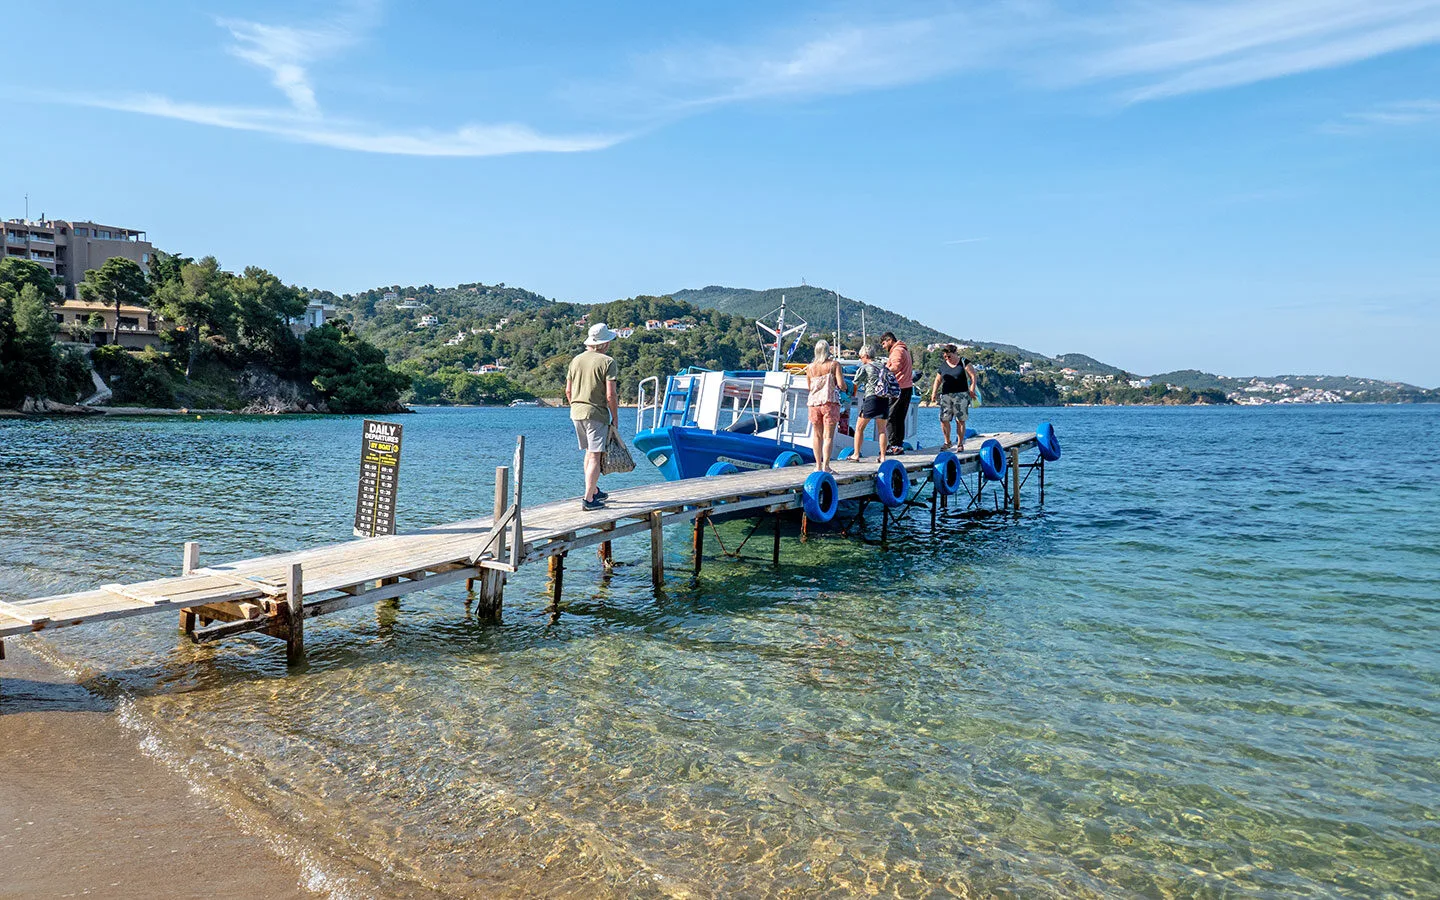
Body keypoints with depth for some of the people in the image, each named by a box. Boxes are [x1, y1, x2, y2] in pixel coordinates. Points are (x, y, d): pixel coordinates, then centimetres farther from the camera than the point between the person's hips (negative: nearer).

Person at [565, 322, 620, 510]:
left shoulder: (576, 360, 9)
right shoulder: (608, 362, -10)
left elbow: (568, 391, 13)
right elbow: (611, 395, -15)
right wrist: (615, 419, -4)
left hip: (576, 412, 7)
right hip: (597, 414, -7)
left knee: (589, 452, 20)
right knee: (595, 457, -4)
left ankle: (595, 491, 30)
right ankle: (588, 499, -7)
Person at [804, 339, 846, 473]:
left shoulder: (810, 367, 7)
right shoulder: (834, 365, -3)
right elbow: (842, 385, -10)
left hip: (814, 403, 3)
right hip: (830, 402, -3)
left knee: (817, 435, 12)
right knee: (828, 436, -2)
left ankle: (818, 465, 13)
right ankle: (826, 466, -8)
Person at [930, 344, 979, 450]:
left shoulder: (964, 362, 2)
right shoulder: (943, 365, 12)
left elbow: (973, 376, -1)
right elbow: (938, 380, 17)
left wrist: (972, 389, -12)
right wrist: (934, 393, 6)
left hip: (961, 395, -3)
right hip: (946, 395, 3)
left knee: (960, 420, -2)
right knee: (944, 419, -4)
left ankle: (960, 443, 6)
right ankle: (947, 442, 12)